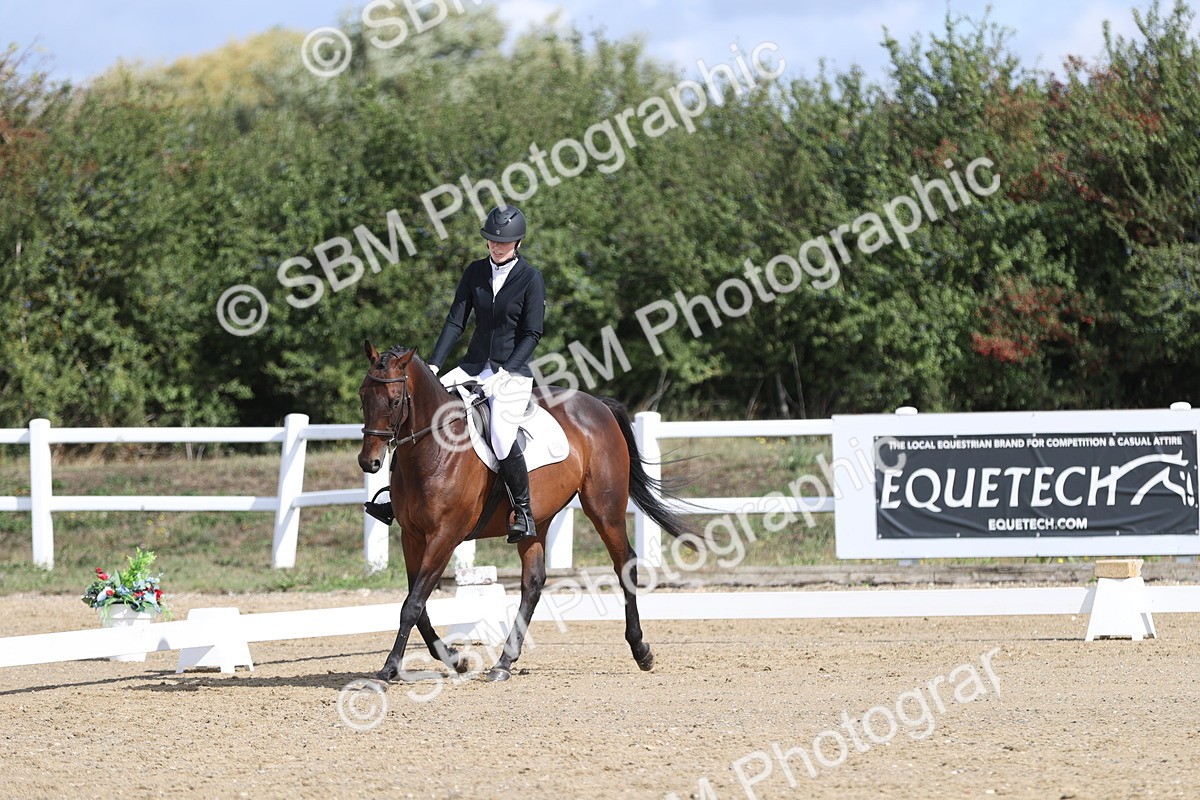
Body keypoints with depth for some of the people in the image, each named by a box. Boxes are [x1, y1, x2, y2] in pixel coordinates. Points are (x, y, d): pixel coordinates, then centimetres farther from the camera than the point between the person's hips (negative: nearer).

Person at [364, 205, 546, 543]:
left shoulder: (531, 279, -8)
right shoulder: (475, 272, 6)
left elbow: (532, 334, -10)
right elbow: (456, 321, 4)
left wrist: (504, 372, -21)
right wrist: (434, 363, -7)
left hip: (513, 371, -5)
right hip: (473, 367, 5)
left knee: (501, 438, -28)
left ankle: (524, 512, -8)